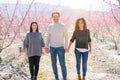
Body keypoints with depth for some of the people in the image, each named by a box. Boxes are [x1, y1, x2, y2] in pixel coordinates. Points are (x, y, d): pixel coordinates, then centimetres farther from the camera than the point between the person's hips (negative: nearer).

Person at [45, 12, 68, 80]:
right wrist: (47, 47, 3)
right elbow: (48, 37, 11)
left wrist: (66, 47, -10)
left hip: (60, 48, -3)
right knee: (54, 64, 6)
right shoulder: (50, 27, 6)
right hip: (52, 48, 3)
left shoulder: (62, 26, -4)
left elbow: (66, 37, -3)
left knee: (62, 64, -7)